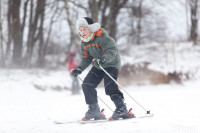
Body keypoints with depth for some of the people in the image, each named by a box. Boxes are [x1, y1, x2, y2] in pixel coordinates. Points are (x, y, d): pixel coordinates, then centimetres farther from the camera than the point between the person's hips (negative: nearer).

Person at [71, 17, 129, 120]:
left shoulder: (102, 37, -23)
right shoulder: (84, 43, 2)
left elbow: (112, 51, -31)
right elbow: (86, 59, 10)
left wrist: (103, 59, -49)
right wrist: (79, 69, -7)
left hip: (111, 64, -8)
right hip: (98, 66, 8)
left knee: (110, 86, -23)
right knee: (87, 85, -2)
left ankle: (121, 109, -17)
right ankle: (94, 110, 6)